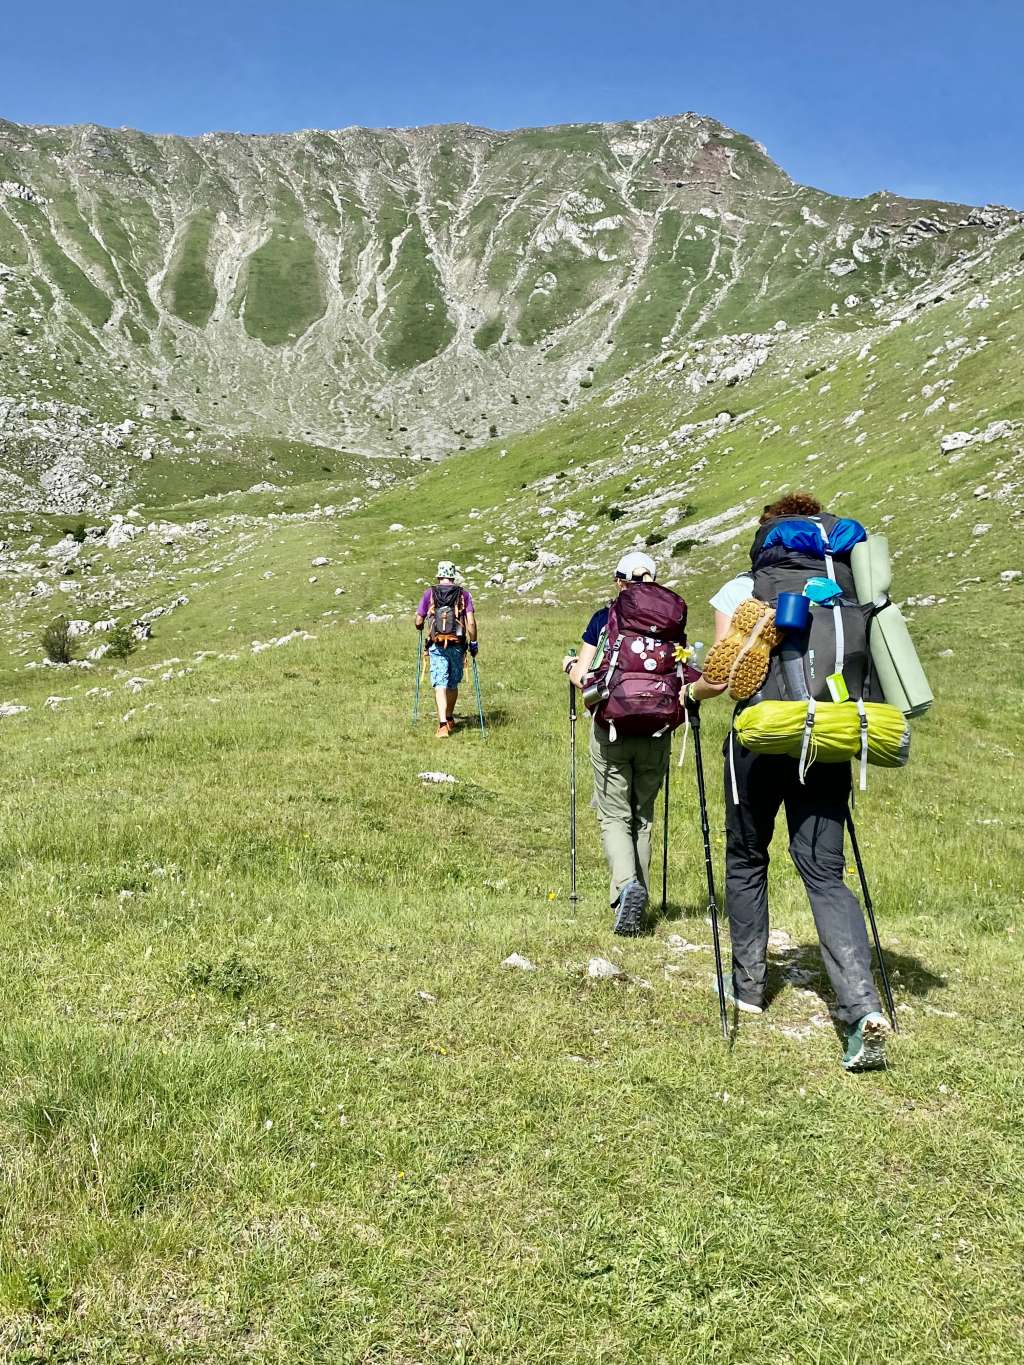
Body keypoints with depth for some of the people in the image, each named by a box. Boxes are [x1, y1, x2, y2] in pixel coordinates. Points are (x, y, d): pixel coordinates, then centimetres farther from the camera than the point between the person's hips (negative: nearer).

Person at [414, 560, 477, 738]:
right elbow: (471, 621, -6)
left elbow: (418, 621, 4)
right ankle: (450, 719, 34)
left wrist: (420, 627, 27)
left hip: (436, 646, -1)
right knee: (453, 685, 17)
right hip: (457, 646, 1)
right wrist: (474, 642, 4)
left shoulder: (429, 593, 1)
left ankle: (443, 724, -16)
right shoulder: (464, 594, 1)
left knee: (440, 685, -4)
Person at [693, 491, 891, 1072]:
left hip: (761, 740, -2)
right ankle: (863, 1005, -15)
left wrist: (691, 691, 13)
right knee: (825, 871, 2)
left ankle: (749, 985, 27)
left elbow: (724, 676, -8)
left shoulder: (741, 591, -1)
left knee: (746, 861, 17)